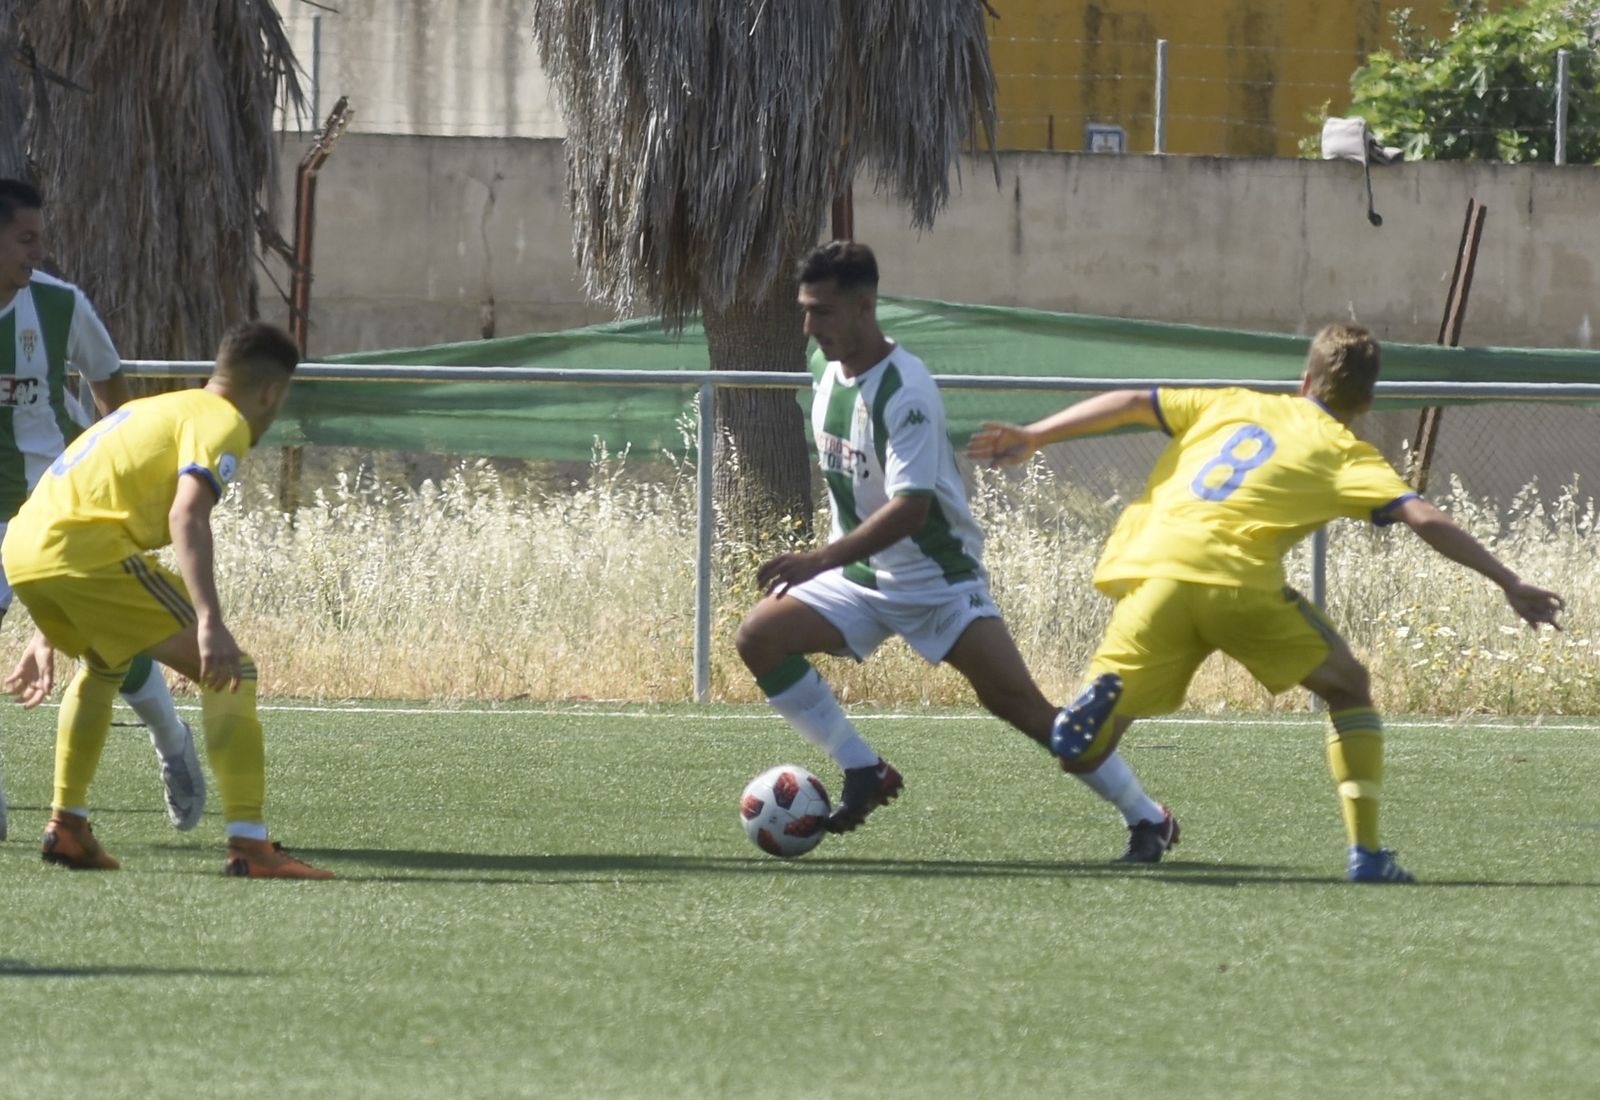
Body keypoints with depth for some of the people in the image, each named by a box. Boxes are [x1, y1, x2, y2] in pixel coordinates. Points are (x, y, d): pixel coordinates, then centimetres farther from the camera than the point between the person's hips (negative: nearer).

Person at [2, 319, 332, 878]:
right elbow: (187, 517, -16)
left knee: (103, 665, 37)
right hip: (89, 549, -9)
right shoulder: (221, 422, 3)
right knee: (231, 672, -3)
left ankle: (66, 827, 31)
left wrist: (48, 636, 40)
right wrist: (210, 623, -25)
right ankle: (249, 846, -14)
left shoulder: (152, 410, 31)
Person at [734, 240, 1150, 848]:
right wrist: (825, 564, 22)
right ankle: (864, 772, -4)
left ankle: (1145, 815, -5)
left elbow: (911, 505, -32)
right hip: (861, 577, 7)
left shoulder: (905, 391, -23)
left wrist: (821, 560, -40)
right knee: (757, 638, -13)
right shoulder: (831, 377, 2)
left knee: (1014, 700, -17)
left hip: (939, 578, -7)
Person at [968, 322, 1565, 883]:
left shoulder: (1231, 405, 28)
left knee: (1082, 752, 8)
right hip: (1236, 580, -3)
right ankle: (1365, 851, 10)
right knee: (1348, 688, 20)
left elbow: (1130, 404, 23)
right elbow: (1426, 520, 4)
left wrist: (1032, 437, 27)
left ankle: (1104, 700, -28)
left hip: (1151, 569, 3)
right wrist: (1510, 584, 6)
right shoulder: (1344, 454, 16)